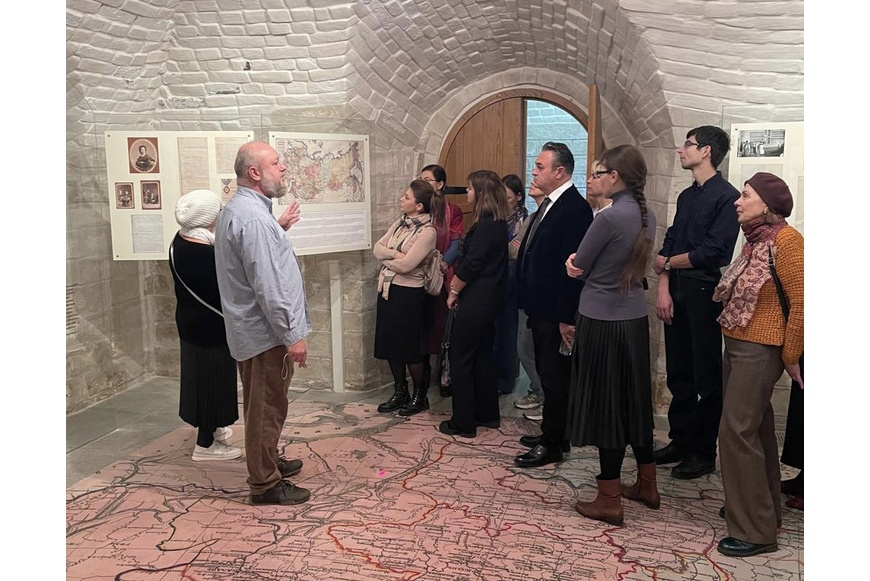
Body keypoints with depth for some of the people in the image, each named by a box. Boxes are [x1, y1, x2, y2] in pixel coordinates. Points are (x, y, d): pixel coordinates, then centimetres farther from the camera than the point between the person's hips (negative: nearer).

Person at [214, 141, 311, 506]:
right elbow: (267, 286, -26)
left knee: (264, 404, 23)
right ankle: (265, 483, 13)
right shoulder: (253, 218, -23)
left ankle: (267, 461, 39)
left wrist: (279, 229, 14)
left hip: (254, 328, 11)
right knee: (267, 407, 1)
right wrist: (292, 335, -22)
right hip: (266, 331, -11)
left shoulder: (238, 209, 11)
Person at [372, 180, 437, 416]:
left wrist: (386, 258, -4)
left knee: (410, 346, 3)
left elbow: (405, 265, -20)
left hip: (409, 293, -7)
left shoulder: (427, 231, -15)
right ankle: (400, 392, 27)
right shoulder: (400, 223, 8)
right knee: (390, 343, 12)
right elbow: (377, 248, 3)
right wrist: (394, 254, -15)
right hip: (387, 288, 7)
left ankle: (420, 395, 20)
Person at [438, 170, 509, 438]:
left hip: (477, 301, -10)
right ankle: (487, 414, 27)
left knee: (461, 358, -1)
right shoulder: (497, 223, 10)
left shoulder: (485, 226, -19)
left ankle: (463, 423, 7)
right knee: (482, 356, 18)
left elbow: (471, 264, -20)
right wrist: (458, 288, 8)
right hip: (489, 298, 10)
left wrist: (454, 292, -7)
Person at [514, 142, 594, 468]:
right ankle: (551, 434, 32)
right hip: (541, 309, 10)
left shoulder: (575, 208, -18)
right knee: (547, 374, 18)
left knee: (555, 377, 2)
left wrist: (565, 317, -22)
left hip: (556, 313, -10)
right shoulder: (550, 204, 13)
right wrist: (530, 304, 15)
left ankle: (552, 446, 14)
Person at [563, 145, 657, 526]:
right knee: (634, 401, 18)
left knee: (605, 405, 2)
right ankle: (647, 486, 31)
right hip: (635, 319, 8)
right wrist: (582, 263, 2)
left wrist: (577, 262, 10)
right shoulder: (646, 217, 5)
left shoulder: (609, 218, -20)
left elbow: (577, 269, -10)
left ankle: (609, 501, 13)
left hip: (603, 322, -8)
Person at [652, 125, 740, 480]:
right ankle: (680, 440, 26)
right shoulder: (687, 196, 13)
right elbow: (669, 243, 10)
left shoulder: (726, 197, -11)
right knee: (678, 374, 13)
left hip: (704, 292, -7)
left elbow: (711, 252, -19)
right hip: (677, 291, 7)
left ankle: (703, 453, 14)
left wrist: (667, 262, -5)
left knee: (707, 378, 3)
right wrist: (663, 288, -2)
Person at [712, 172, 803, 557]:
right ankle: (762, 508, 33)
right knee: (755, 428, 18)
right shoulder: (756, 239, 9)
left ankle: (755, 531, 4)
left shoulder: (786, 240, -16)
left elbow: (802, 304, -17)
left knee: (737, 432, -7)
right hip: (737, 345, 9)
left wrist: (789, 358, -10)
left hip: (760, 351, -9)